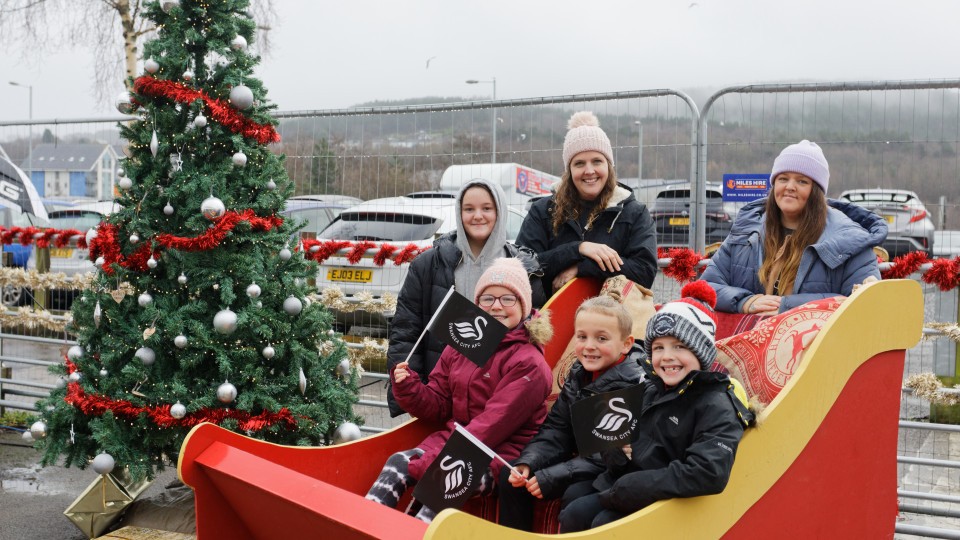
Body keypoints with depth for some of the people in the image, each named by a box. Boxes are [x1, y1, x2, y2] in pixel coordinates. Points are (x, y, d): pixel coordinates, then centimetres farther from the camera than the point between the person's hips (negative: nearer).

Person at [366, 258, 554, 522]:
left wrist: (431, 462, -24)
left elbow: (493, 424, -19)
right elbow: (439, 406, 11)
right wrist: (408, 387, -12)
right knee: (398, 462, -16)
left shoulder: (528, 364, -11)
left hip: (500, 452, -6)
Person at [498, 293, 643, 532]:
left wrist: (552, 476, -26)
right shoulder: (579, 374, 2)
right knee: (510, 476, -2)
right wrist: (527, 463, -14)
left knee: (576, 495, -33)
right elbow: (556, 429, 4)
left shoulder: (632, 386, -21)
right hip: (582, 462, 8)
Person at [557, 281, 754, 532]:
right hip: (621, 487, 7)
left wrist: (623, 491, -24)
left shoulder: (716, 406, -14)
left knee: (604, 525, -25)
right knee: (573, 515, -12)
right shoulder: (650, 390, 8)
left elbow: (709, 475, -28)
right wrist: (617, 452, -9)